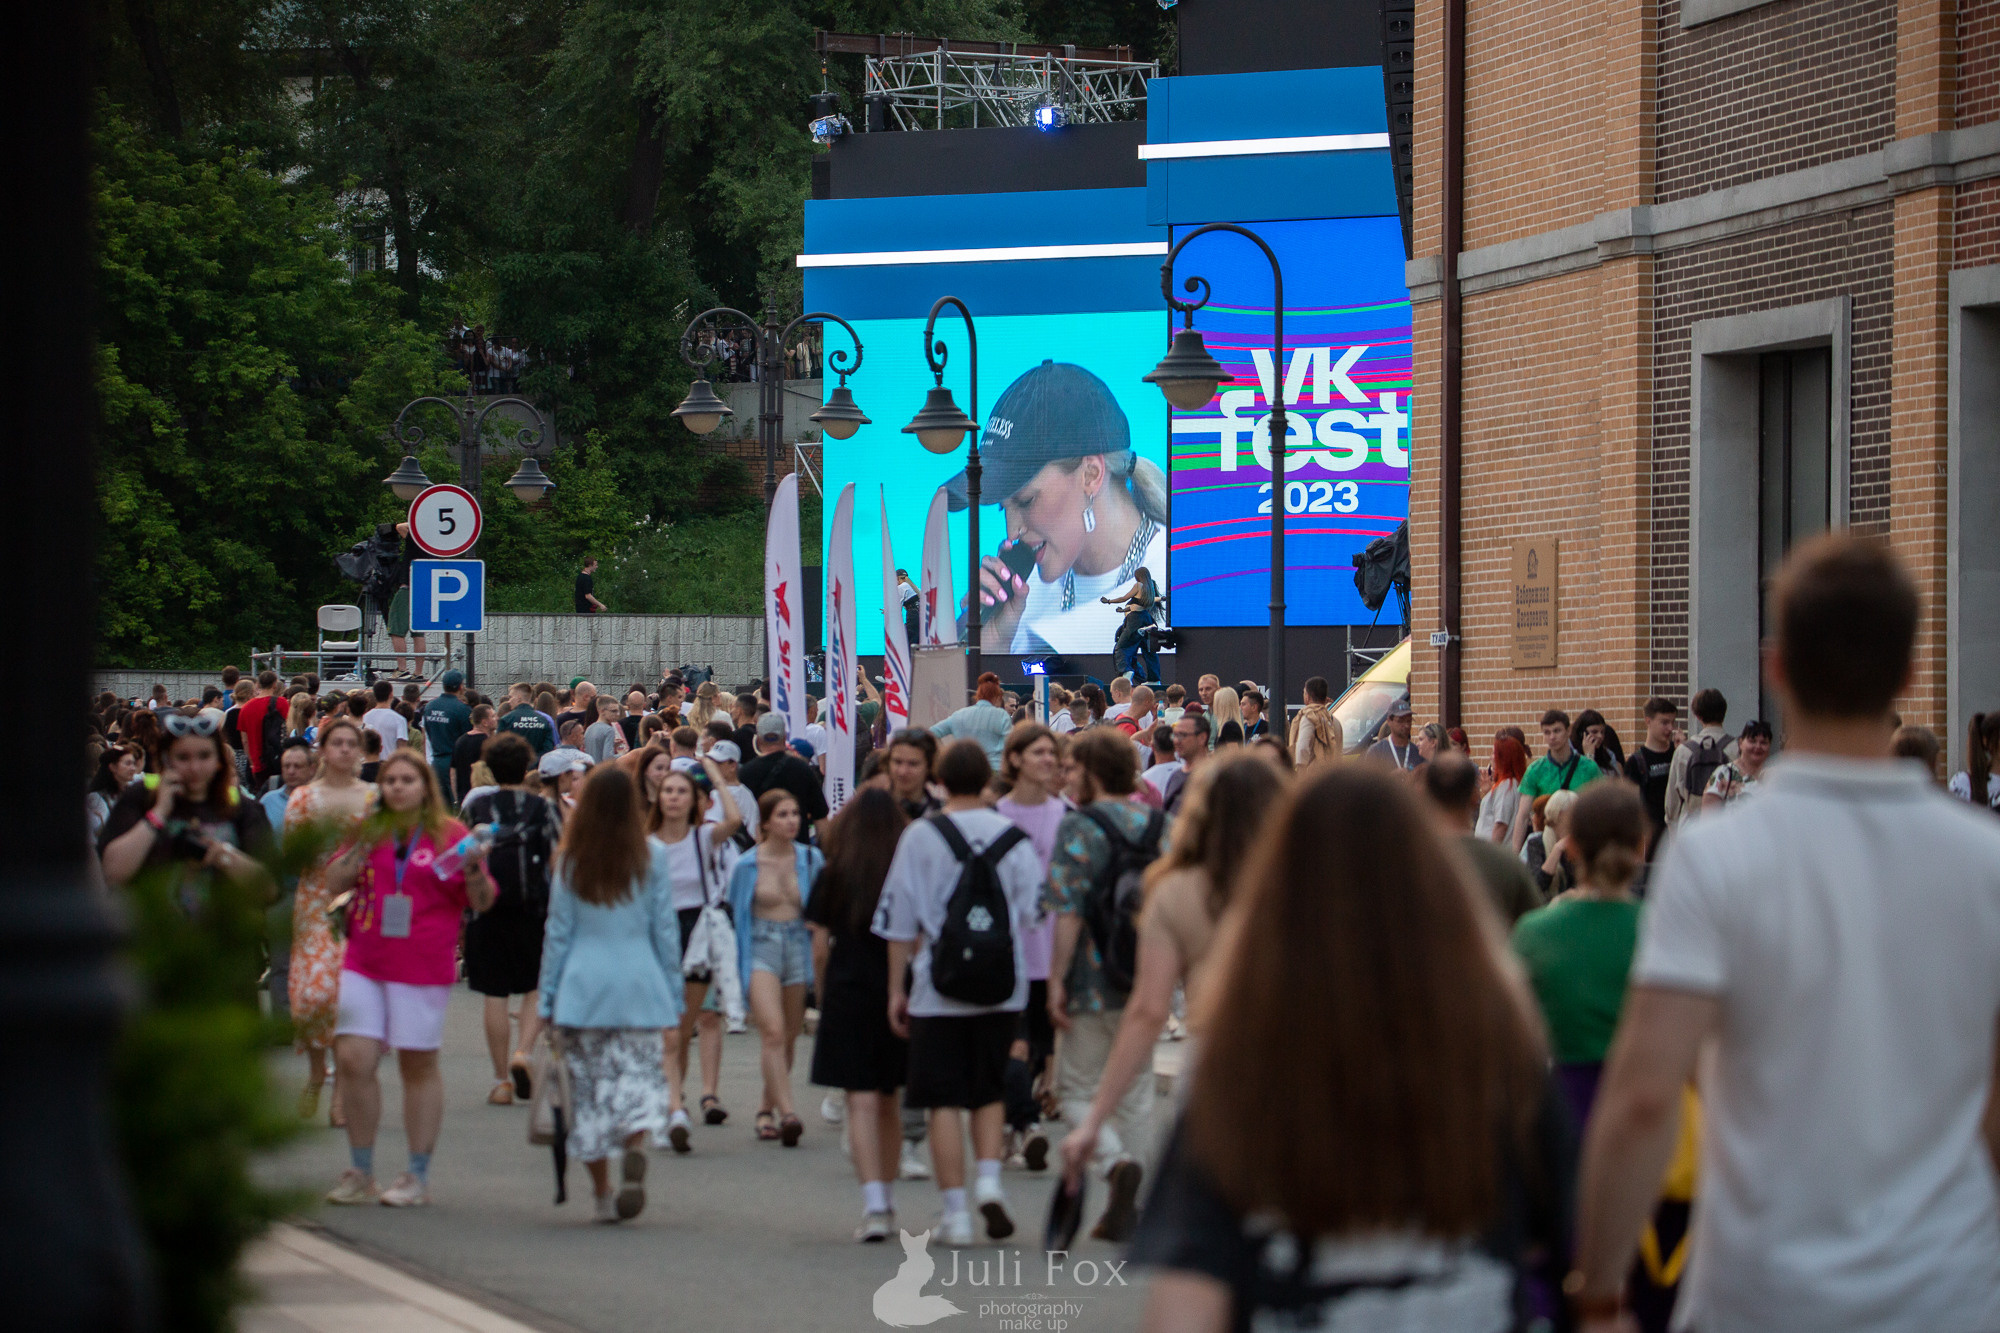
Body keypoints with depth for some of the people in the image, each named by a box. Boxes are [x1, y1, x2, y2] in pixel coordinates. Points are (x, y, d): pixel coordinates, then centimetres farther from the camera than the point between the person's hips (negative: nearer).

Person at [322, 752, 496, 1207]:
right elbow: (333, 884, 10)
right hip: (365, 964, 3)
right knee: (353, 1058, -5)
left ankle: (418, 1177, 10)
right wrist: (360, 848, -4)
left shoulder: (449, 834, 1)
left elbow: (483, 902, 2)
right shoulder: (370, 831, 12)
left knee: (419, 1065, 2)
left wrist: (473, 869, -18)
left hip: (423, 968, -3)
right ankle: (360, 1172, 7)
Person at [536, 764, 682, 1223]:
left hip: (583, 985, 0)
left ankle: (602, 1193, 4)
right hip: (638, 982, 0)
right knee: (638, 1076, 2)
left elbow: (558, 931, 4)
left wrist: (547, 997, 8)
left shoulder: (571, 860, 2)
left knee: (589, 1086, 6)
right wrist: (673, 992, 9)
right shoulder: (652, 857, 1)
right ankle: (635, 1148, -28)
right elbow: (665, 929, 3)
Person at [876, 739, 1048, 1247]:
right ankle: (988, 1176, -4)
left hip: (937, 989, -2)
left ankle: (955, 1211, 0)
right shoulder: (1015, 837, 1)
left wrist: (897, 988, 5)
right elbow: (1031, 913, 5)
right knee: (990, 1091, 17)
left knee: (944, 1100, 2)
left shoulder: (919, 837, -4)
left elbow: (900, 920, -2)